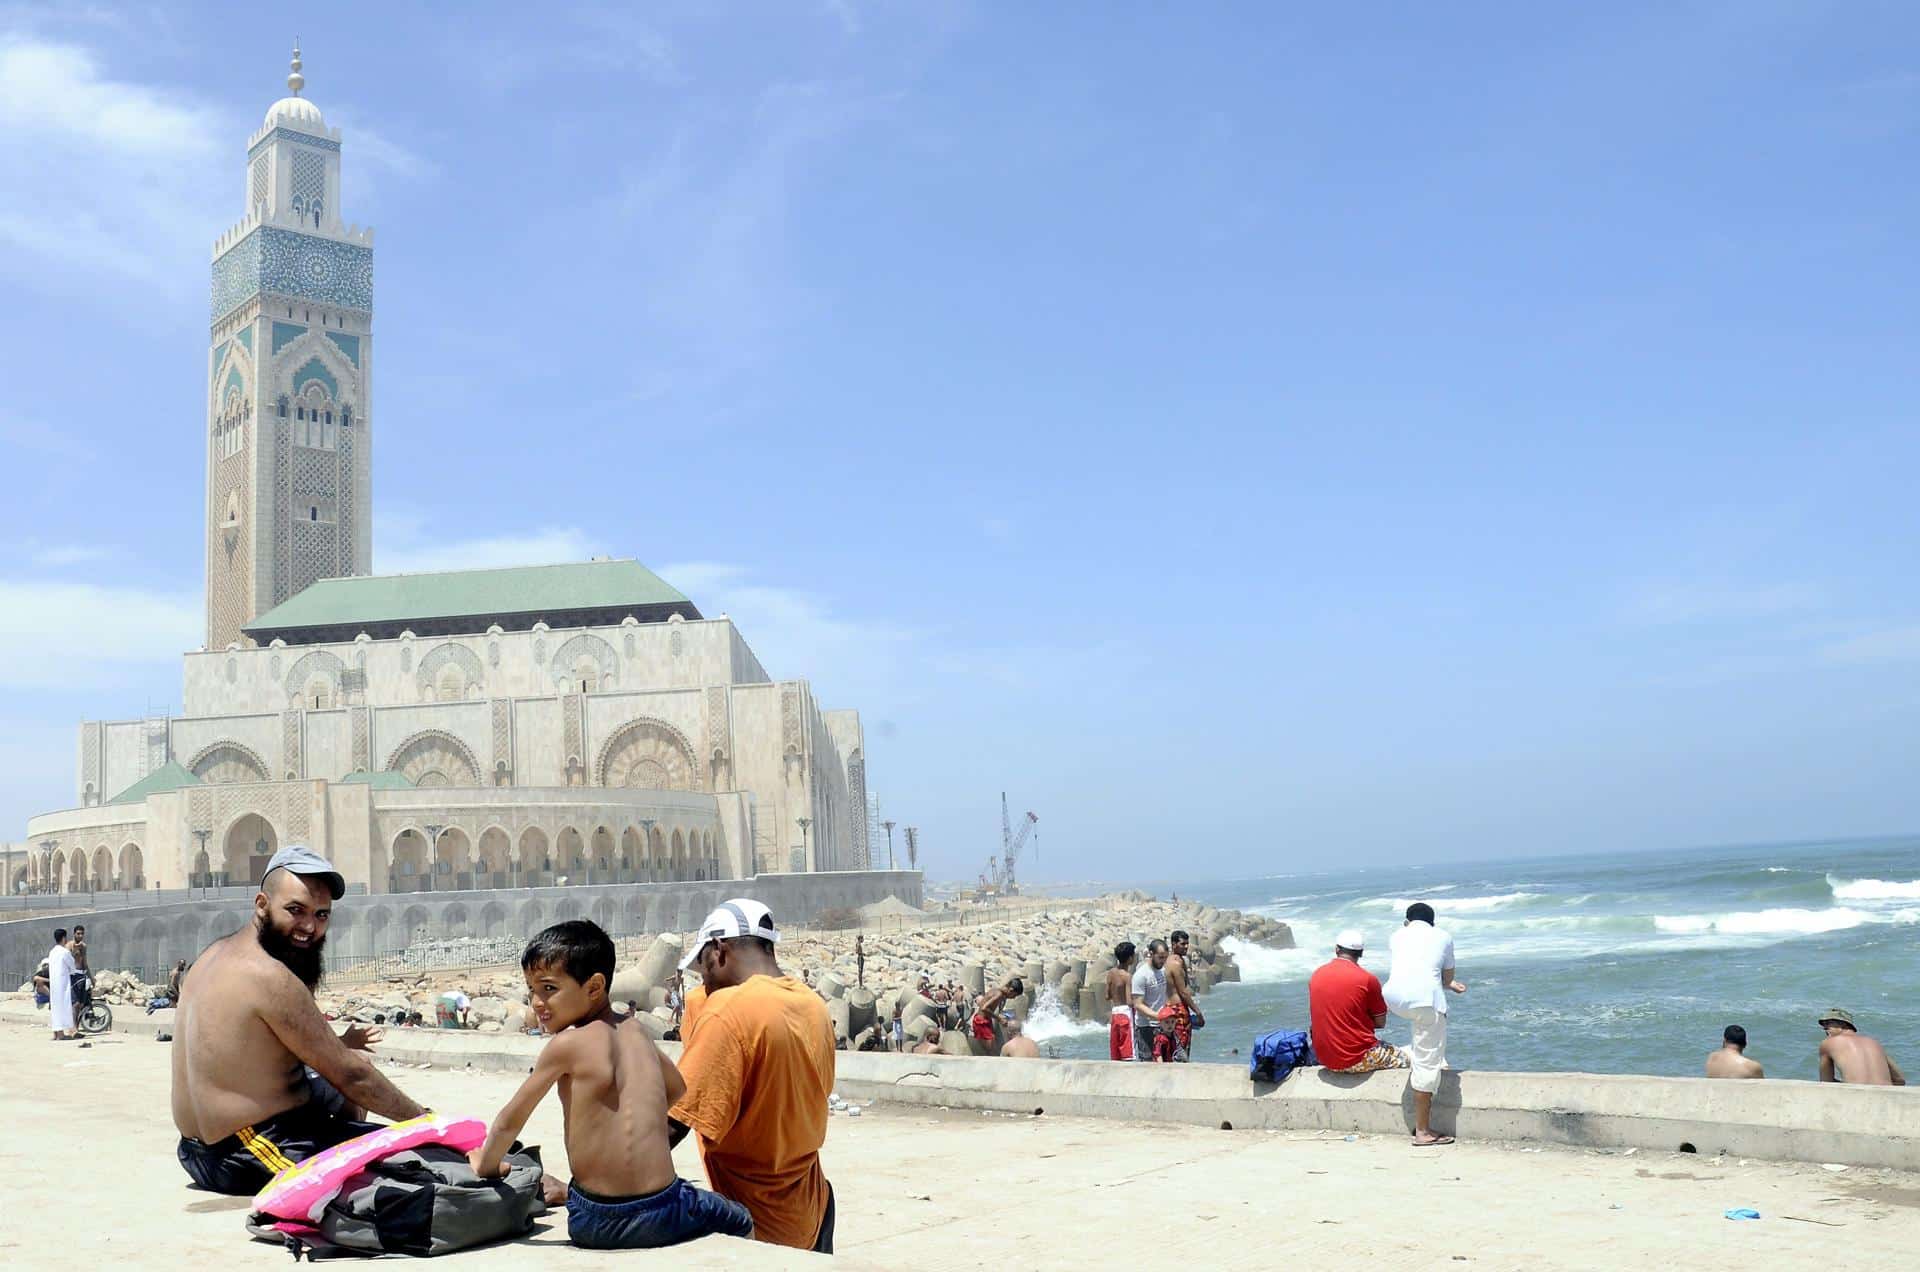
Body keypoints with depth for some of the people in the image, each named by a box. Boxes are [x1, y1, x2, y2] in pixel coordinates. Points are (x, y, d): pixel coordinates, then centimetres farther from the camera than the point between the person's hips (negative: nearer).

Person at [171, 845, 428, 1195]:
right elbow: (351, 1076, -17)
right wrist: (423, 1118, -7)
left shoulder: (217, 953, 8)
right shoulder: (271, 978, -22)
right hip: (246, 1164, -10)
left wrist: (338, 1046, 14)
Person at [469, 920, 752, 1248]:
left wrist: (486, 1165, 18)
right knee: (739, 1220, 31)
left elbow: (510, 1120, 0)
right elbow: (676, 1088, 27)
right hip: (663, 1217, 3)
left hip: (597, 1224, -3)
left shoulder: (567, 1043, -9)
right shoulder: (634, 1029, 7)